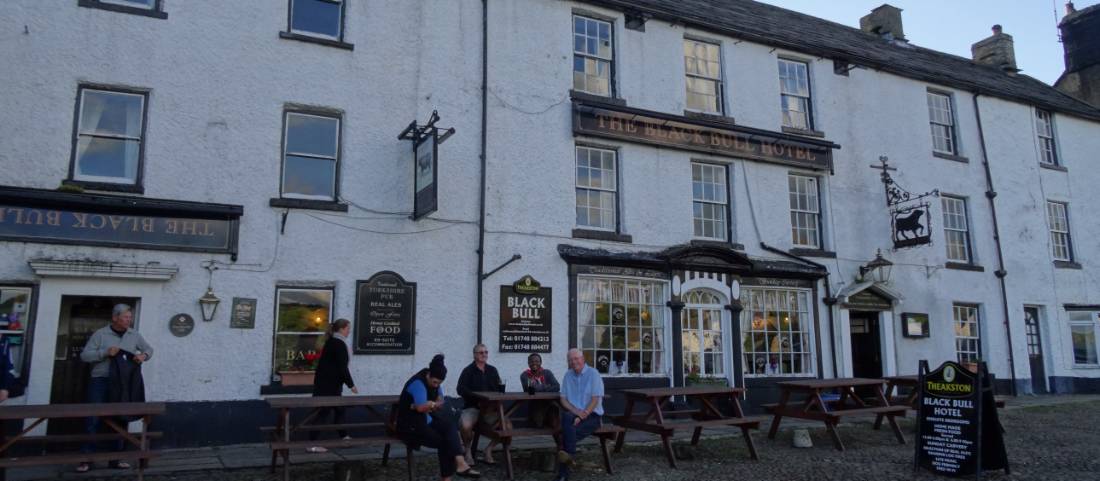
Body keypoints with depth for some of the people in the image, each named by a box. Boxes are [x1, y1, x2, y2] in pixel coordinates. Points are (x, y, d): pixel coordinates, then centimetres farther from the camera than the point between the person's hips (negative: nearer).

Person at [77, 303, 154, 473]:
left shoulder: (134, 335, 11)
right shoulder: (100, 334, -1)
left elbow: (149, 349, 20)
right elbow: (85, 355, -4)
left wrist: (143, 355, -2)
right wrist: (105, 352, -18)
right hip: (101, 381, -4)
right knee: (93, 418, -8)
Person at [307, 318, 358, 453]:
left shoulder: (332, 342, 14)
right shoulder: (339, 344, -16)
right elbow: (342, 367, -19)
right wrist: (351, 385, -14)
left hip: (327, 383, 10)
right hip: (327, 385, -10)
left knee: (339, 409, 16)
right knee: (323, 412, -6)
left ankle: (344, 437, 26)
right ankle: (312, 444, -3)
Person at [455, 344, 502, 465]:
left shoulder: (492, 370, 13)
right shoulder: (468, 371, -1)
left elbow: (499, 390, 8)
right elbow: (461, 389, -13)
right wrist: (478, 396, -25)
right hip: (472, 407, -4)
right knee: (465, 426, -34)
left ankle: (489, 449, 6)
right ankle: (468, 450, 0)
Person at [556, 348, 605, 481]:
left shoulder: (593, 374, -3)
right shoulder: (568, 375, 12)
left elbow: (595, 400, -9)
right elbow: (563, 399, 8)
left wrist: (582, 416, -20)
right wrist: (577, 412, -10)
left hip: (592, 415, -3)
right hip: (574, 414, 3)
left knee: (567, 430, -29)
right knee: (567, 417, -33)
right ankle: (569, 455, -36)